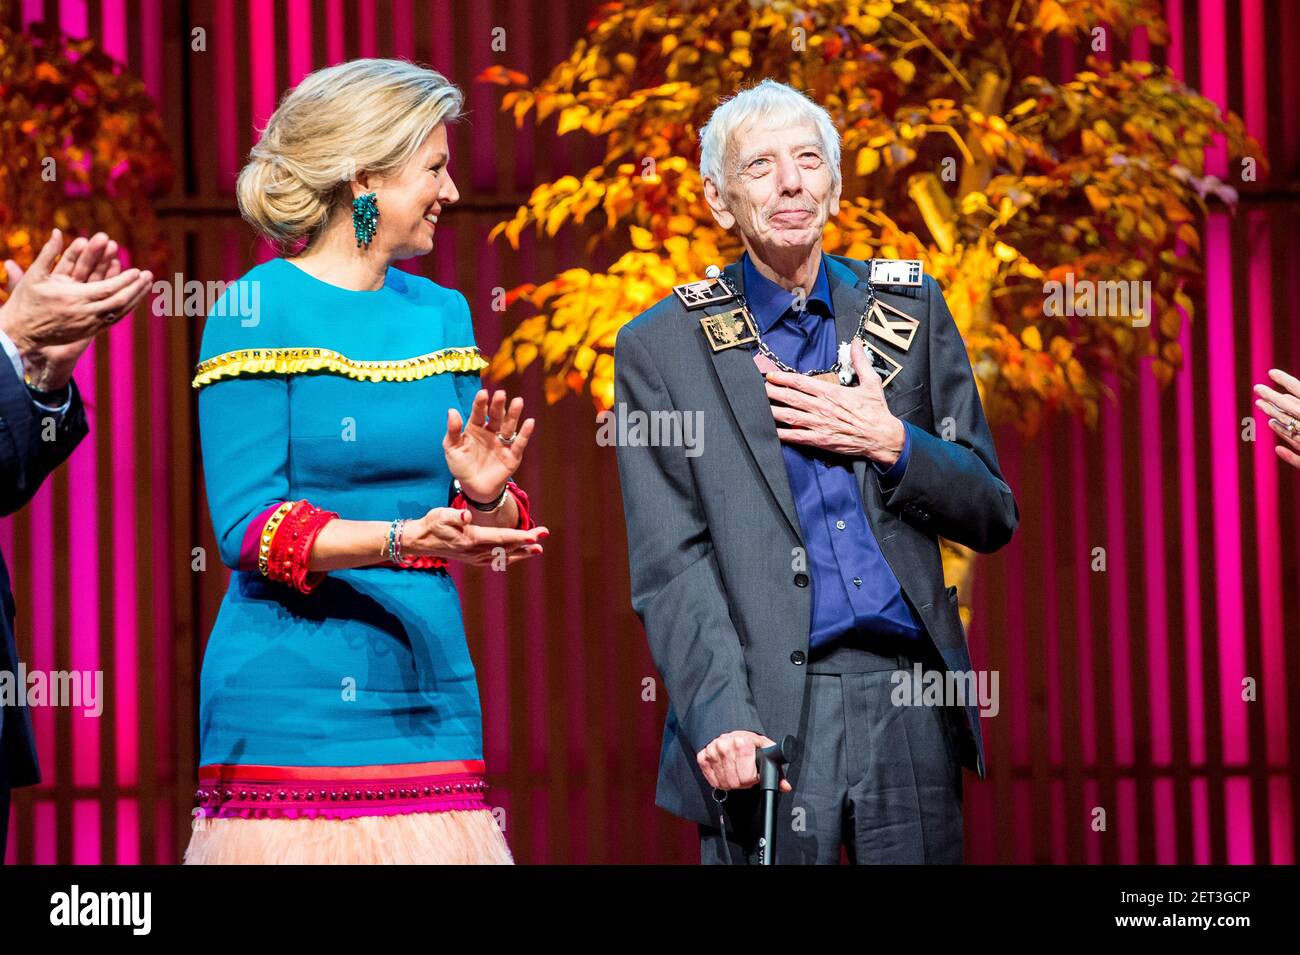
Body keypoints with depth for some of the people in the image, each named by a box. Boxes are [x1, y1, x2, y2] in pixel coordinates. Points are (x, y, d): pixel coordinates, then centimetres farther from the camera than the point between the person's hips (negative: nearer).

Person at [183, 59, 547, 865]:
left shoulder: (441, 314, 13)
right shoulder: (258, 310, -5)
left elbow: (494, 535, 12)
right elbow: (246, 525, -12)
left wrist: (486, 495, -10)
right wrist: (400, 540, -24)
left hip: (430, 692, 5)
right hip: (294, 703, -5)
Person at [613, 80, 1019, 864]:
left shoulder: (908, 311, 11)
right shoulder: (662, 350, 2)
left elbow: (992, 516, 12)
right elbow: (670, 569, -3)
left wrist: (890, 442, -6)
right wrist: (719, 716, -17)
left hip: (910, 702, 3)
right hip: (769, 712, -3)